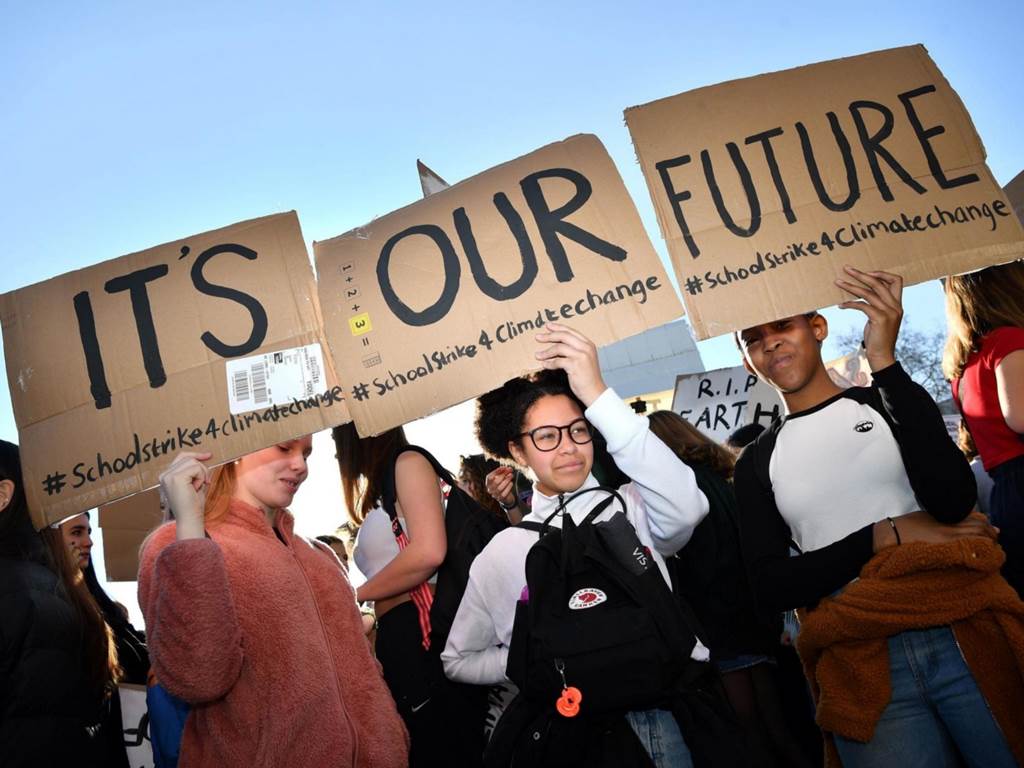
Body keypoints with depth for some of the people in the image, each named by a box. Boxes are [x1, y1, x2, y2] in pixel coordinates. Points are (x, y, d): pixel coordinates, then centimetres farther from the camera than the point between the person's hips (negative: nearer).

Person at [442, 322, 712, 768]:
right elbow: (458, 660, 16)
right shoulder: (502, 555, 6)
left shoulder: (629, 508, 4)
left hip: (675, 708, 1)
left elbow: (685, 510, -21)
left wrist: (599, 396, -25)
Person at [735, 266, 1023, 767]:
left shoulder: (891, 401, 8)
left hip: (963, 630, 0)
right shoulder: (757, 462, 8)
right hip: (860, 665, 0)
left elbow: (953, 501, -11)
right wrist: (884, 537, -10)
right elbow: (769, 588, 0)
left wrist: (884, 362, -14)